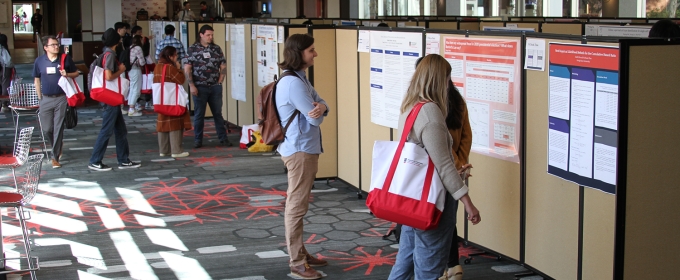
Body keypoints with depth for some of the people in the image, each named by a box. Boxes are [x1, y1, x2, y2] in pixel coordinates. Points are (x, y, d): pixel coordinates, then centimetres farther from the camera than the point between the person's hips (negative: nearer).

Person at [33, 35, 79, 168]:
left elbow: (76, 73, 10)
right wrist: (40, 98, 9)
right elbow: (37, 80, 11)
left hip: (61, 98, -2)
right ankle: (58, 145, 35)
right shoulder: (39, 61, 2)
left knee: (58, 128, -2)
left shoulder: (65, 59, -1)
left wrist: (67, 74, -12)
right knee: (47, 129, 4)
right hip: (46, 99, 2)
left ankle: (55, 157, 4)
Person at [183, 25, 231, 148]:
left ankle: (223, 138, 12)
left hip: (215, 87, 2)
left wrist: (219, 82, 2)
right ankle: (198, 140, 11)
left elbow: (223, 67, 11)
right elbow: (187, 69, -2)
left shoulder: (216, 49, 8)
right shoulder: (192, 49, 0)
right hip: (200, 87, -2)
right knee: (199, 114, 4)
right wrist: (191, 85, -9)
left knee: (218, 113, 7)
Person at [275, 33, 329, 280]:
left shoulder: (299, 78, 13)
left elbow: (321, 105, 7)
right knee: (297, 206, -5)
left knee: (298, 204, 17)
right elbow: (315, 118, -20)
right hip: (299, 149, -11)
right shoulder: (293, 83, -20)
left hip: (305, 148, 11)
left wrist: (320, 107, -15)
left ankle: (300, 253, 27)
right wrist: (317, 112, 2)